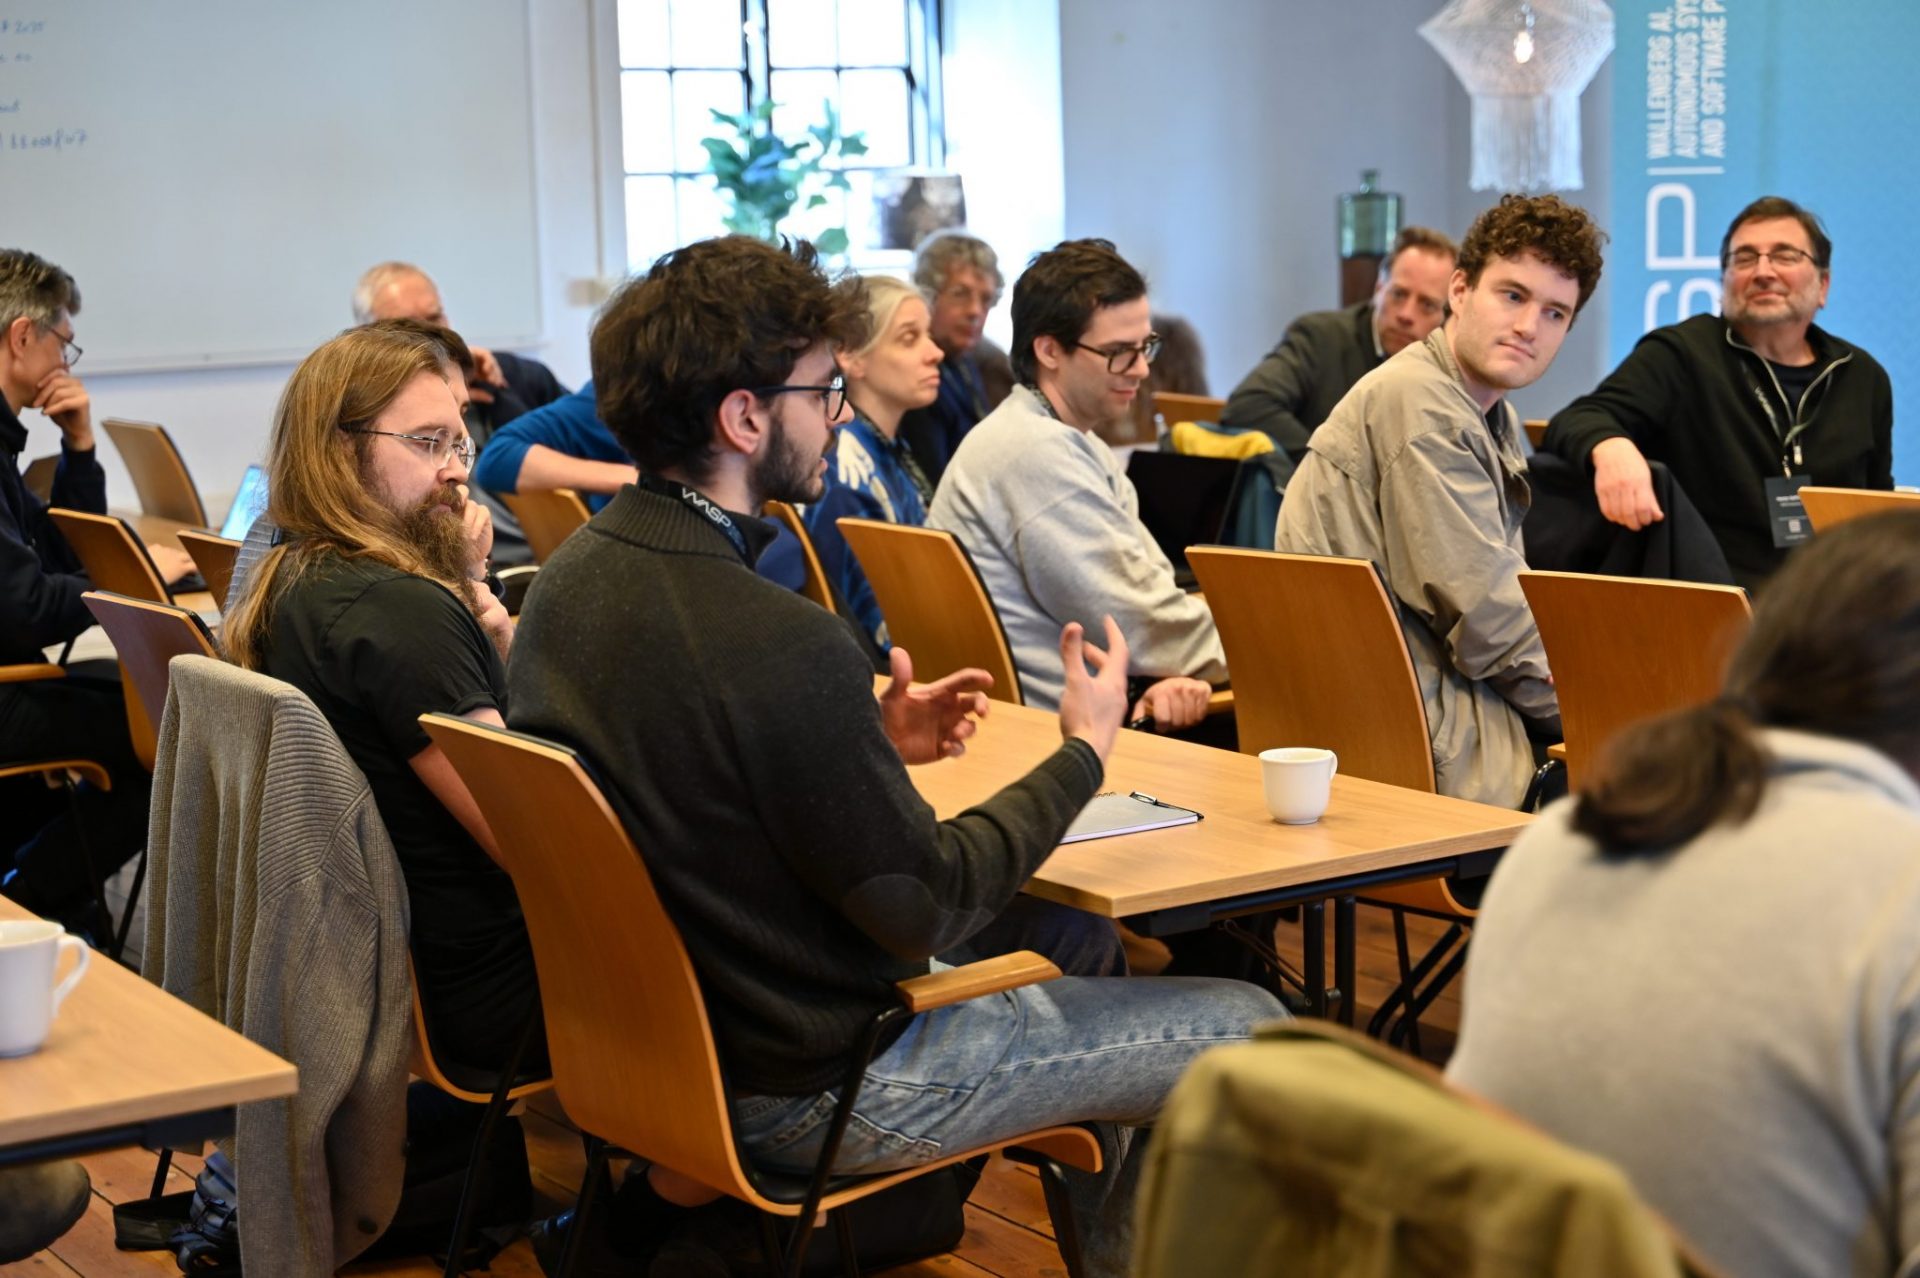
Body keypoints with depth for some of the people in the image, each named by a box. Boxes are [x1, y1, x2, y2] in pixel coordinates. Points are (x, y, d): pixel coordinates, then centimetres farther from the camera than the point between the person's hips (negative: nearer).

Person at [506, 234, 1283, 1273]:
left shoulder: (568, 581, -3)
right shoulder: (779, 645, -30)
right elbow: (929, 908, -21)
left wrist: (870, 744, 6)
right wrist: (1085, 751, -9)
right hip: (813, 1090, -9)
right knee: (1249, 1030, 3)